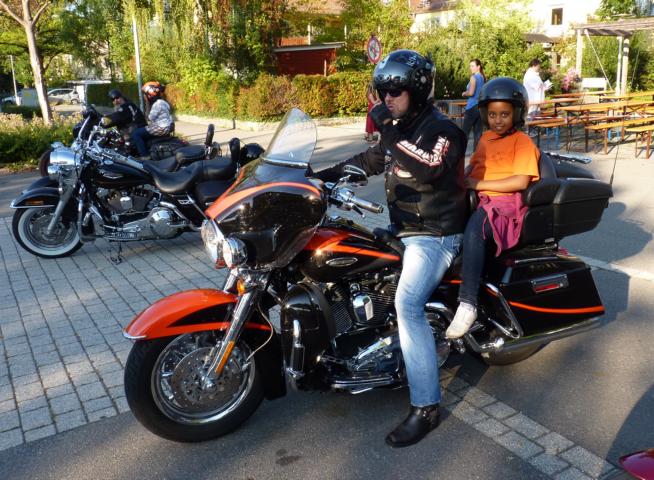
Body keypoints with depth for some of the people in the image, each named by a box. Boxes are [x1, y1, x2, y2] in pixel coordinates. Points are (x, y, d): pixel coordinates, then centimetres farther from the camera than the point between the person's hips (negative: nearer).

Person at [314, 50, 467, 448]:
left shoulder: (442, 130, -15)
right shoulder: (401, 127, 13)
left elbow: (427, 169, -35)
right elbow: (371, 160, 24)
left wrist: (389, 131, -32)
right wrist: (325, 175, 13)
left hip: (435, 235, -10)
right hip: (401, 228, 10)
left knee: (407, 304, -26)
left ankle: (426, 407, -19)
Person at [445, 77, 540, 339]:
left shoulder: (522, 142, -2)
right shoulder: (486, 138, 22)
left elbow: (521, 181, -13)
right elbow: (473, 166, 27)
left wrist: (478, 184, -15)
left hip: (506, 202, -8)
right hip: (478, 200, 8)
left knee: (473, 231, -37)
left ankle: (467, 304, -37)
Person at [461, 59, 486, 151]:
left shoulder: (474, 77, -10)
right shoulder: (483, 78, 13)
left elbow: (471, 93, -17)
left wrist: (464, 93, 0)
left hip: (472, 107, -7)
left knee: (465, 132, -3)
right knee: (478, 132, 7)